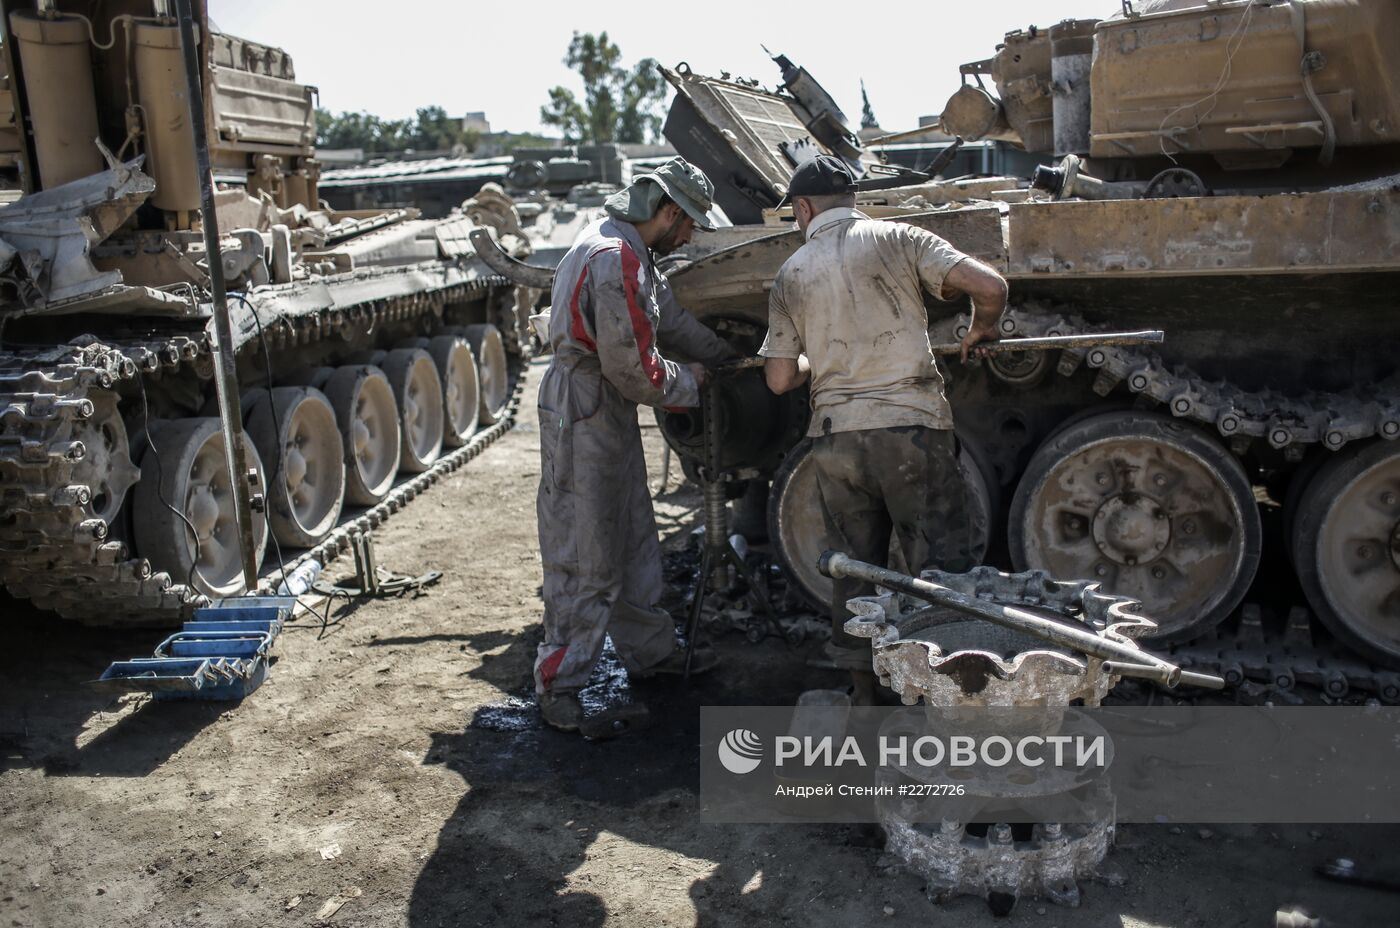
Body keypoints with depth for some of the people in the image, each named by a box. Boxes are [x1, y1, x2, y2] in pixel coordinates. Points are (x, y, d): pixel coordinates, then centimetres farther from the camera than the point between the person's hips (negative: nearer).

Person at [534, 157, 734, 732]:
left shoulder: (630, 250, 12)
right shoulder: (616, 259, -22)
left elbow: (670, 316, 24)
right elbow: (633, 368, -23)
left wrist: (725, 357, 28)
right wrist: (687, 385, -5)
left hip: (610, 413, 11)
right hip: (584, 416, -11)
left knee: (633, 538, 19)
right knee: (584, 555, -3)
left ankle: (649, 650, 33)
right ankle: (559, 684, 9)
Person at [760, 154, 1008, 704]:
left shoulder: (791, 276, 7)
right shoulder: (896, 239, 1)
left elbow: (780, 380, 7)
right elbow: (990, 286, -10)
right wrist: (982, 330, 11)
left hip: (835, 439, 3)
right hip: (912, 427, -2)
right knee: (943, 567, 5)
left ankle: (863, 693, 24)